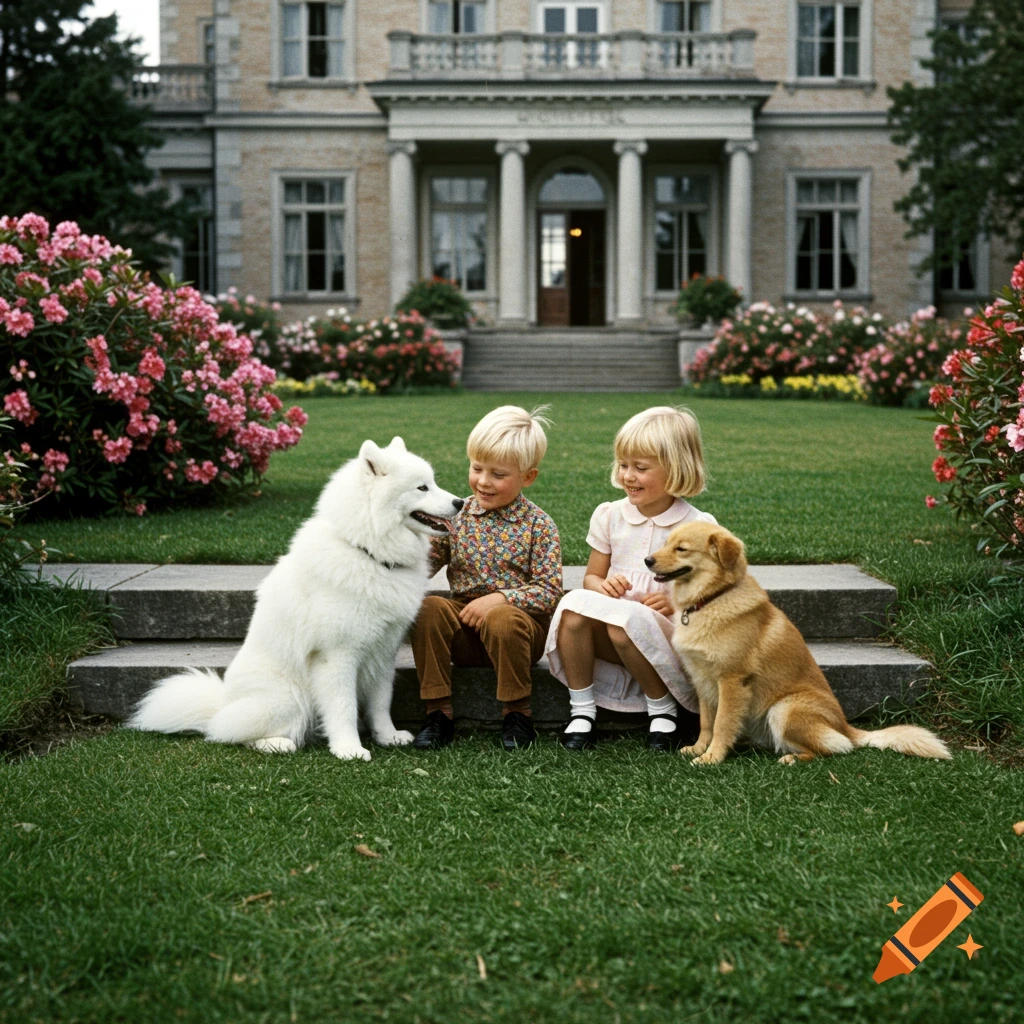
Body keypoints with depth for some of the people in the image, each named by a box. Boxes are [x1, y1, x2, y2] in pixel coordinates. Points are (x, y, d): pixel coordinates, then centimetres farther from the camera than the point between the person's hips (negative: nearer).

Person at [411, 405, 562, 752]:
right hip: (463, 620, 3)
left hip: (517, 617, -3)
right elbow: (426, 563, 3)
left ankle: (517, 715, -13)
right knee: (429, 609, -26)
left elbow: (549, 591, -9)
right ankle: (438, 713, -16)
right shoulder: (457, 515, 5)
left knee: (503, 620, -36)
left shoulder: (538, 525, -4)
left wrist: (499, 598, -21)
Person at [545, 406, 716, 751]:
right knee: (574, 603, -26)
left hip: (668, 638, -3)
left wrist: (679, 601, -20)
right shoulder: (610, 516, 6)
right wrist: (601, 586, -12)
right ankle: (581, 710, -15)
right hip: (610, 641, 3)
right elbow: (591, 577, 12)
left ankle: (663, 708, -10)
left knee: (625, 618, -35)